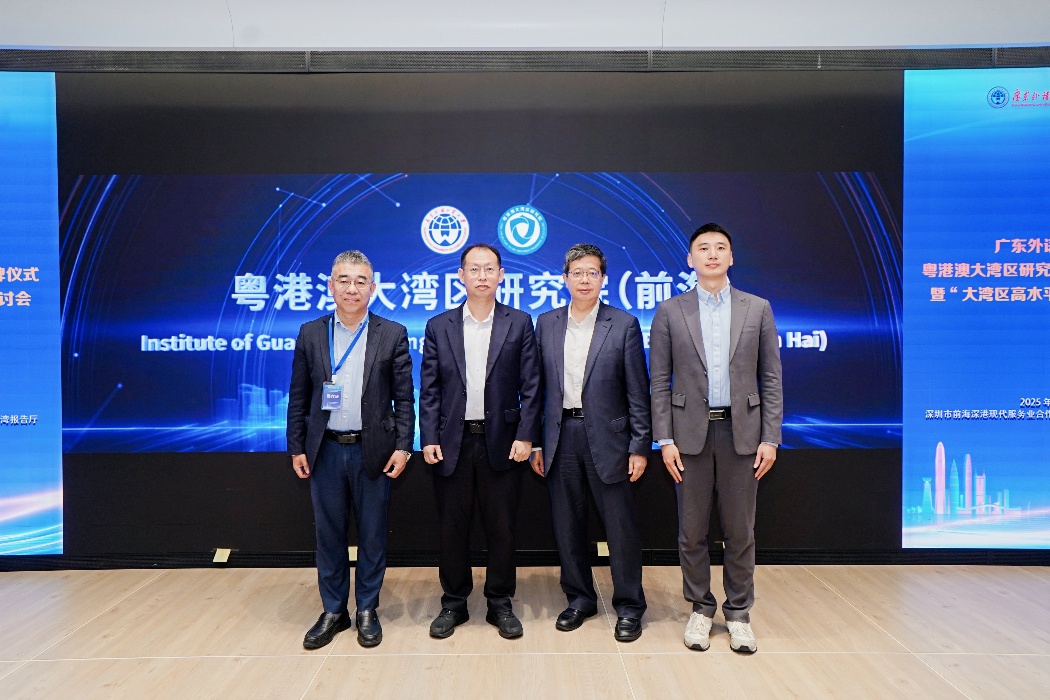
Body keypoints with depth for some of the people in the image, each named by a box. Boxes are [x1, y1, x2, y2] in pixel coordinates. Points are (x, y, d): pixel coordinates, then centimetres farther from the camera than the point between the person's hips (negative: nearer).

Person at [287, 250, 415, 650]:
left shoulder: (392, 335, -1)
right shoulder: (310, 334, 4)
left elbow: (404, 398, -2)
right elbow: (299, 397, 6)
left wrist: (403, 447, -7)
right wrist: (296, 448, 3)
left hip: (373, 450, -1)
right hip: (325, 451, 2)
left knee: (372, 535, 8)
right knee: (328, 534, 11)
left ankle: (367, 611, 25)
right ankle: (333, 611, 27)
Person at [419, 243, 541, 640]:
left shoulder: (519, 324, 3)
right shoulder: (438, 327, 6)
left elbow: (530, 387, 0)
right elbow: (429, 390, 4)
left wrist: (525, 436, -8)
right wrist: (428, 439, -4)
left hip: (502, 442, -1)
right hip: (452, 443, 1)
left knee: (502, 528, 7)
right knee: (452, 528, 9)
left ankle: (500, 604, 24)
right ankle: (453, 604, 26)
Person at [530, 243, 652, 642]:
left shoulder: (624, 325, -2)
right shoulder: (546, 324, 7)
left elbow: (638, 391, -3)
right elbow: (538, 387, 9)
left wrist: (640, 446, -7)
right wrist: (536, 443, 6)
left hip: (607, 437, -3)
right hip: (561, 437, 3)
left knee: (621, 527, 4)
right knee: (567, 525, 11)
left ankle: (629, 607, 20)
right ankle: (579, 598, 29)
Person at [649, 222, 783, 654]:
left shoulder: (757, 309, 5)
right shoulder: (669, 312, 3)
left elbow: (771, 379, 4)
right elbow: (660, 383, 1)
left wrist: (770, 438, -3)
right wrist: (665, 440, -5)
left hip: (741, 431, 1)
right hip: (691, 432, 0)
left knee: (740, 531, 8)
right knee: (692, 530, 7)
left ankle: (738, 613, 24)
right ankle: (700, 609, 25)